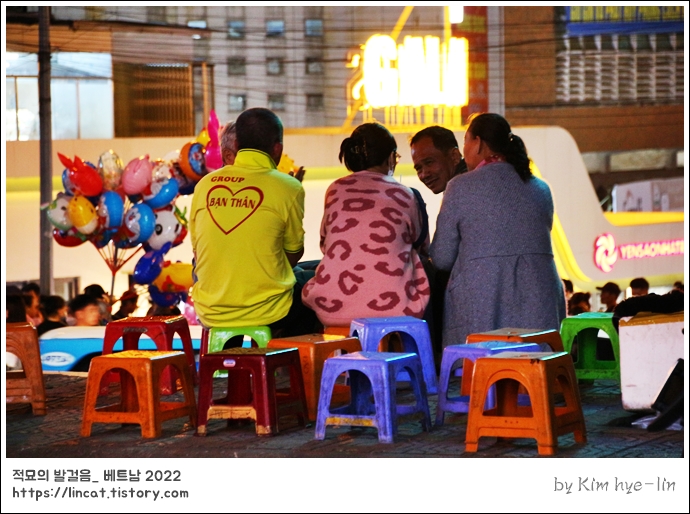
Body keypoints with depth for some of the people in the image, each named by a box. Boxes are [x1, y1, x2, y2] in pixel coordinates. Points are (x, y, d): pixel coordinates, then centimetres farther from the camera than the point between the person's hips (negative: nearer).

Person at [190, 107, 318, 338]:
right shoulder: (287, 188, -10)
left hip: (210, 314, 4)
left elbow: (198, 254, 11)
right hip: (267, 313, -4)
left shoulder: (205, 185, 1)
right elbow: (294, 254, 2)